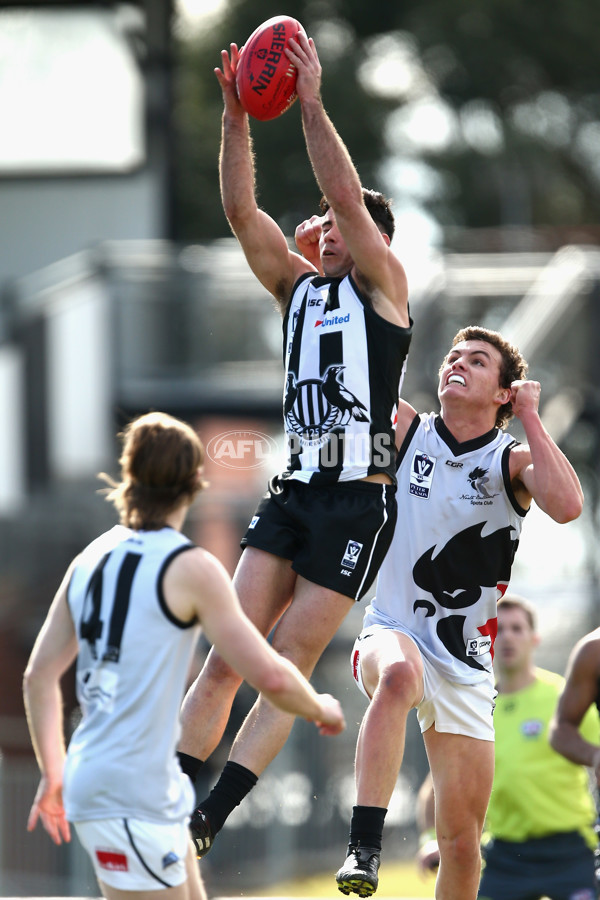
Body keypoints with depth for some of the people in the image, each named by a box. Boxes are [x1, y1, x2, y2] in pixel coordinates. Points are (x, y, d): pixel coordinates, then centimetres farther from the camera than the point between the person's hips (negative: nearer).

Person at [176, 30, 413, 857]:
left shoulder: (382, 284, 3)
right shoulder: (297, 285, 17)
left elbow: (346, 194, -11)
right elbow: (241, 208, 7)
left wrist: (313, 103, -12)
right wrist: (237, 115, -3)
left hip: (357, 501, -5)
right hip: (292, 493, 5)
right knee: (226, 656, -5)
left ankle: (205, 825, -8)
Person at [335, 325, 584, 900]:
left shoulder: (514, 462, -1)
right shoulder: (404, 431, 2)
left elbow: (566, 506, -22)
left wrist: (529, 418, -15)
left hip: (465, 669, 2)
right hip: (393, 635, -2)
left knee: (461, 840, 5)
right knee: (400, 674, -40)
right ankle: (364, 846, -44)